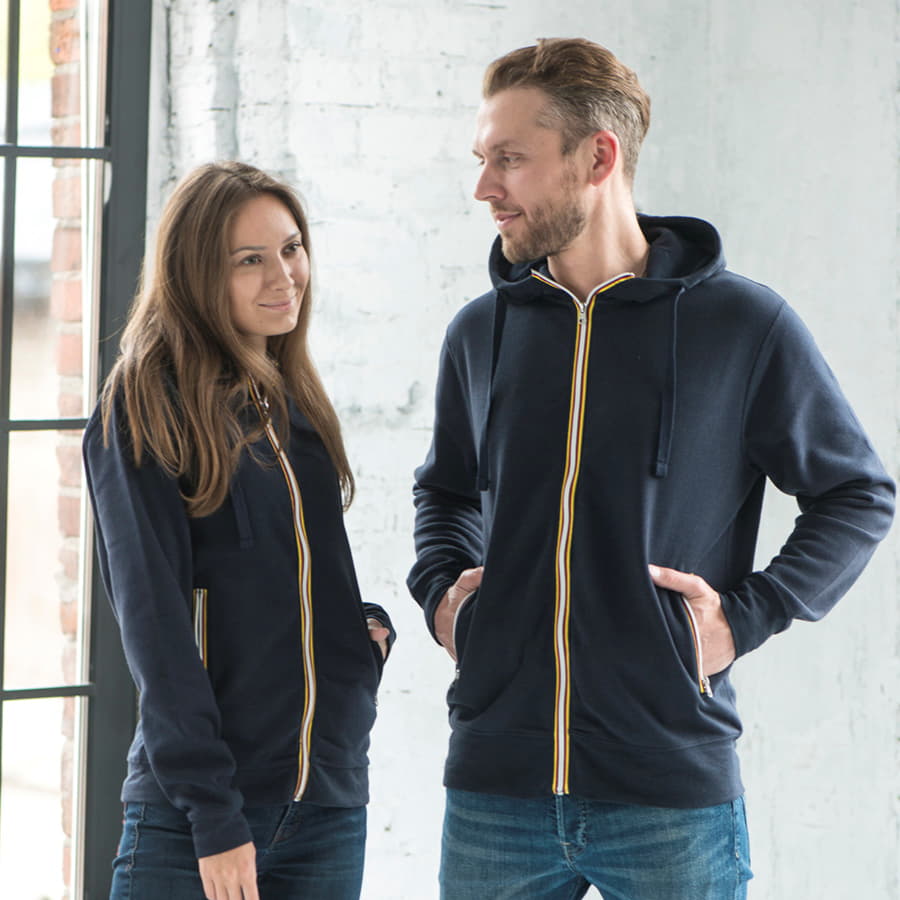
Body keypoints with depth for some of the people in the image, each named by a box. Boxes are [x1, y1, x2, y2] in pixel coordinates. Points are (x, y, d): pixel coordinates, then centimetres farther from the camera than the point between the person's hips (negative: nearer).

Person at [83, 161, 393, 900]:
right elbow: (152, 617, -13)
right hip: (192, 820, -6)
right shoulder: (146, 407, -7)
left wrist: (368, 628, 2)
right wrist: (214, 816, -18)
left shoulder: (296, 408, 13)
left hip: (331, 805, 6)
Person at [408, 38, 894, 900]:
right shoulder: (480, 333, 9)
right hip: (495, 786, 3)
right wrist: (440, 587, 7)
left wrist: (749, 613, -6)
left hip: (672, 792, -3)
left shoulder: (743, 326, -3)